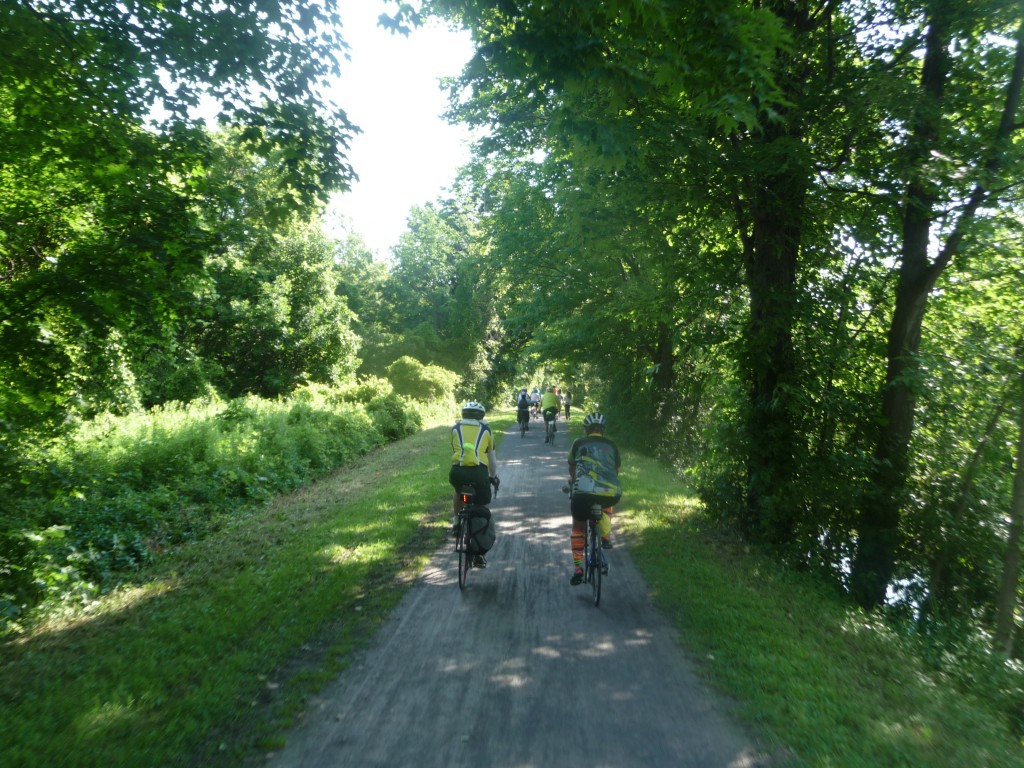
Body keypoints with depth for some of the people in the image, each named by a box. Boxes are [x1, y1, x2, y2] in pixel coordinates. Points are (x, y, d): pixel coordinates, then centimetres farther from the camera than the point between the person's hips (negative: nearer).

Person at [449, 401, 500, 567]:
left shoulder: (456, 428, 20)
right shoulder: (486, 429, 20)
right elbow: (491, 457, 27)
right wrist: (494, 476, 42)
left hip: (457, 471, 1)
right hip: (479, 472, -1)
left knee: (458, 491, 38)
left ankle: (456, 521, 36)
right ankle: (478, 555, 15)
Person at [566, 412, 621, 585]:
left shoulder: (579, 443, 17)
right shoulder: (611, 445, 20)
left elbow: (571, 467, 33)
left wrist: (573, 481, 54)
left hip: (584, 492, -2)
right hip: (612, 494, 2)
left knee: (578, 526, 22)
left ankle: (577, 568, 14)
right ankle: (606, 536, 29)